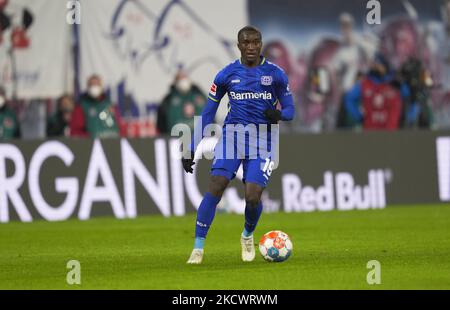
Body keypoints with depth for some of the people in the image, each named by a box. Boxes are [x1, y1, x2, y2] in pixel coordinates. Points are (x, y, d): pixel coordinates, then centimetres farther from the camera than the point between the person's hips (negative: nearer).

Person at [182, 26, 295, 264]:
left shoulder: (275, 74, 2)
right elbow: (207, 114, 8)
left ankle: (248, 235, 21)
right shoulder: (227, 74, 3)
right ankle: (198, 248, -12)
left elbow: (289, 110, 8)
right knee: (215, 188, -19)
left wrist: (278, 115, -17)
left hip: (262, 141, 0)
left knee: (253, 197, -13)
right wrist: (191, 150, 3)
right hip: (232, 135, 0)